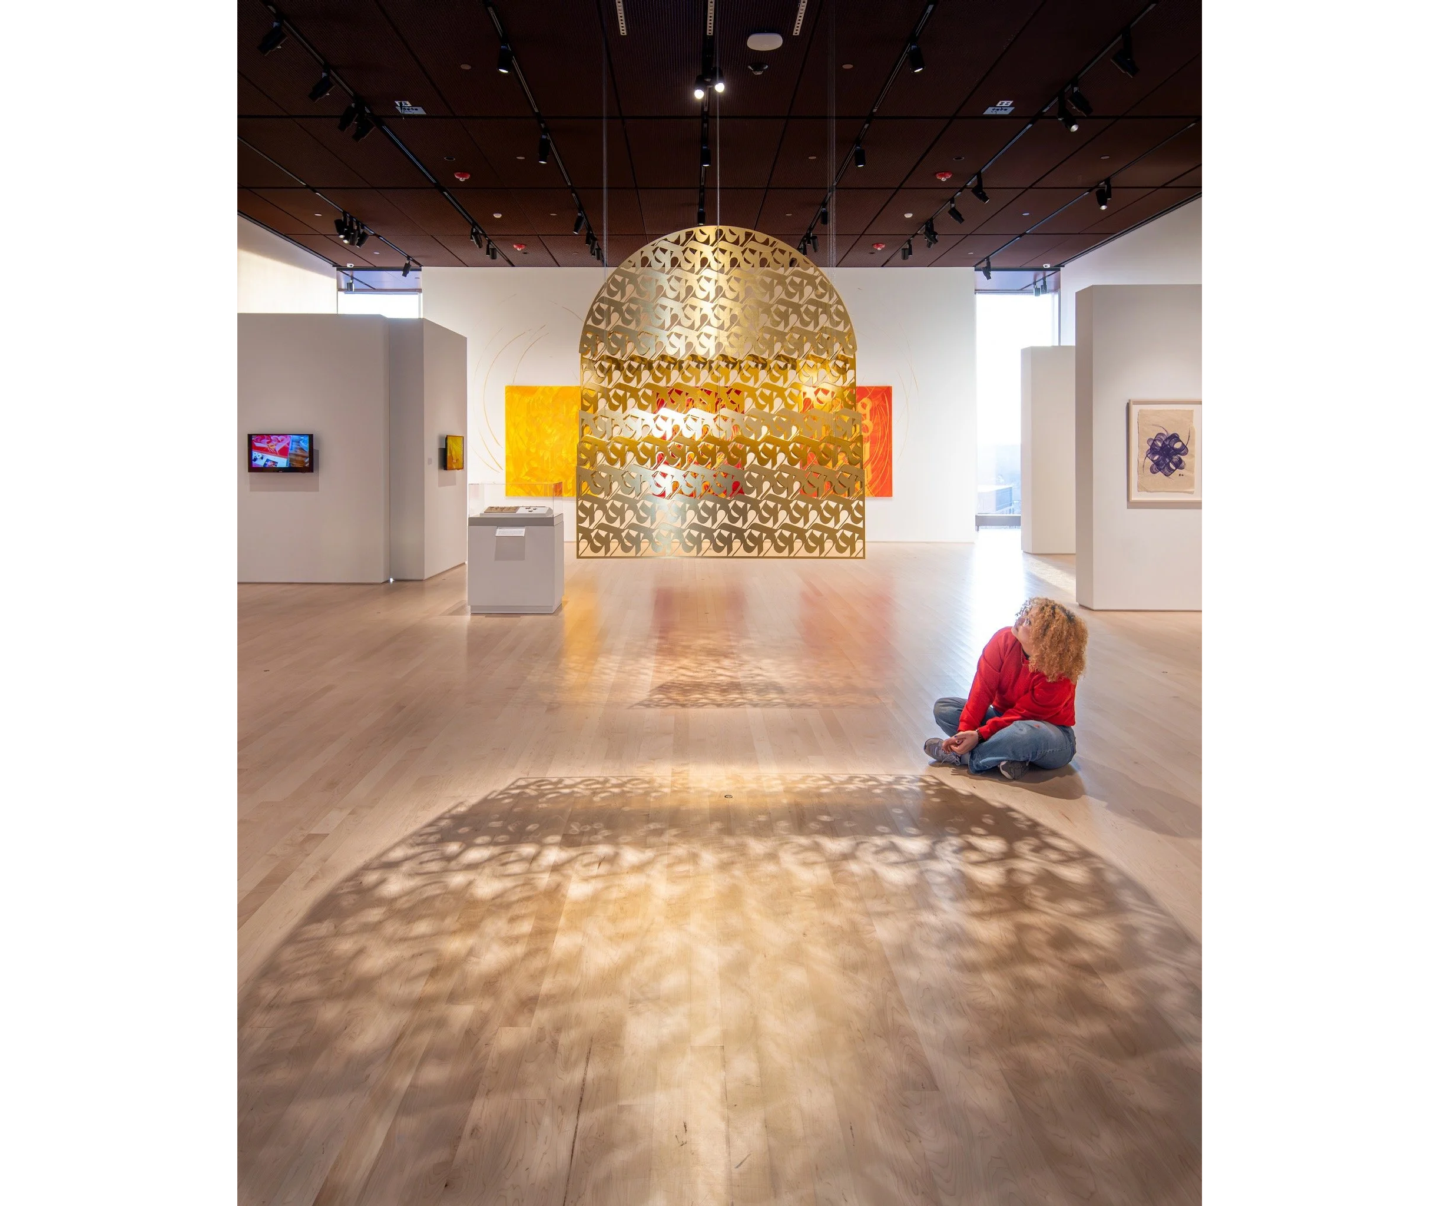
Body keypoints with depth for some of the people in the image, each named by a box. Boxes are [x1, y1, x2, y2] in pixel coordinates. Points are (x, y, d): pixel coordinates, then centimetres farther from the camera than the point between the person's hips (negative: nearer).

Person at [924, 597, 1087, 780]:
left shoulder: (1058, 674, -28)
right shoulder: (1005, 639, -16)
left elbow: (1022, 715, -25)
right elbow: (983, 687, -19)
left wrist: (979, 735, -33)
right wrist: (964, 731, -27)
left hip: (1051, 733, -6)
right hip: (1005, 717, 6)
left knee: (1029, 734, -43)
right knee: (943, 707, -10)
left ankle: (958, 756, -22)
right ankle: (1008, 756, -26)